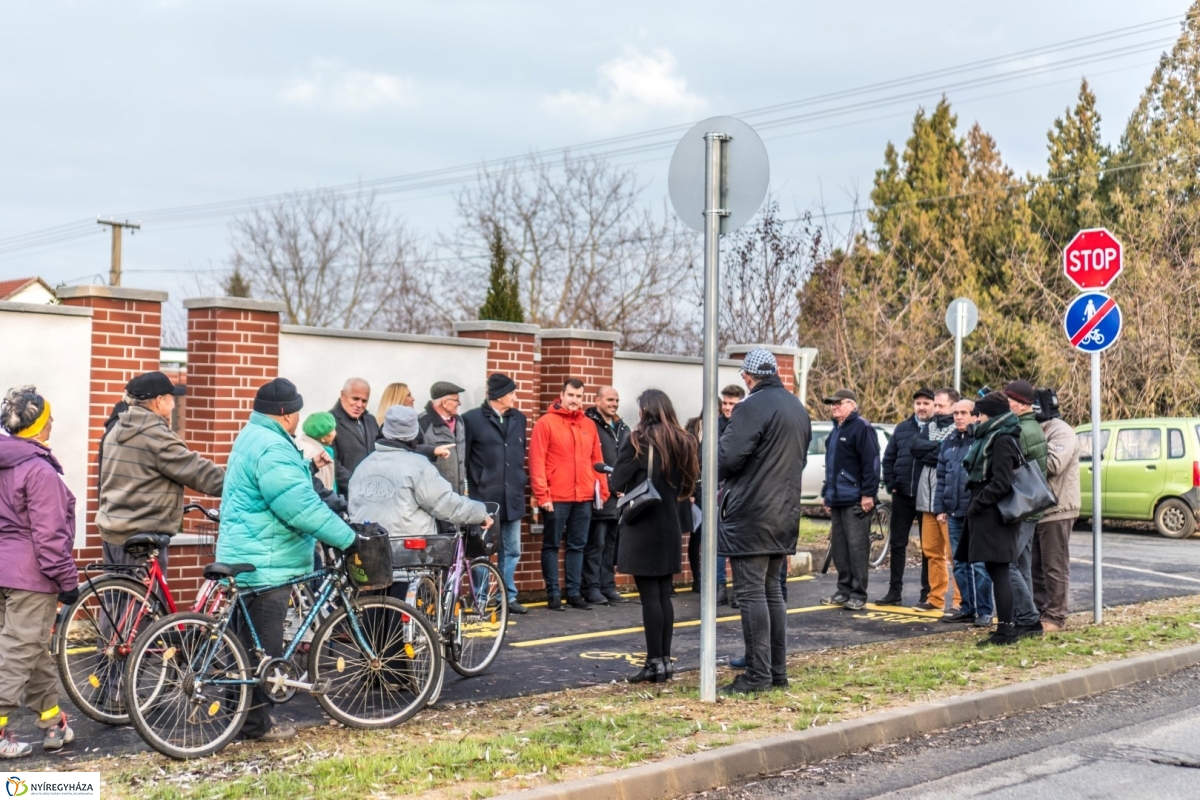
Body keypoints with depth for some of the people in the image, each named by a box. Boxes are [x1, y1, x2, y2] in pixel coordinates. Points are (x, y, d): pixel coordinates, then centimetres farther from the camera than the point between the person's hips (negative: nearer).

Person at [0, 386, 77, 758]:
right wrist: (67, 578, -11)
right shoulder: (39, 469, -16)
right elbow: (49, 534, -18)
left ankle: (53, 724, 26)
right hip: (30, 573, -9)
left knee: (35, 650, 16)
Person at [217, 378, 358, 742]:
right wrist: (349, 538, -20)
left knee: (252, 644, 17)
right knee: (263, 647, -3)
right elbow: (302, 508, -25)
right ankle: (256, 723, 4)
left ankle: (248, 714, 25)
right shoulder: (272, 448, -21)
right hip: (264, 563, -11)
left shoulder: (252, 437, 16)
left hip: (249, 560, 11)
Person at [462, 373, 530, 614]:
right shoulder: (472, 419, -5)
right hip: (483, 496, -5)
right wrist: (466, 488, -5)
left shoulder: (518, 418, 10)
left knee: (511, 550, 10)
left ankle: (509, 597, 19)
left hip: (512, 496, 5)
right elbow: (462, 457, -3)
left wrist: (522, 480, 11)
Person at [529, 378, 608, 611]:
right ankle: (553, 593, 9)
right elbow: (536, 461, -8)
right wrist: (542, 494, -13)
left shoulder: (589, 425, 11)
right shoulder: (546, 422, -4)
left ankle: (574, 593, 15)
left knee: (578, 546, 9)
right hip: (556, 497, -5)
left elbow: (597, 460, 14)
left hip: (584, 498, 5)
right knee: (552, 545, 3)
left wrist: (602, 489, 8)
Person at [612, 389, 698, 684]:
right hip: (671, 526, 6)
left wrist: (630, 486, 7)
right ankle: (665, 659, 14)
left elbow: (617, 482, -12)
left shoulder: (637, 440, -11)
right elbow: (689, 481, 11)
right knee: (664, 595, 11)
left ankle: (655, 662, -2)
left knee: (649, 596, -3)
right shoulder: (682, 442, 7)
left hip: (643, 526, -6)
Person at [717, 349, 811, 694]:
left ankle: (758, 673, -5)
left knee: (751, 593, -5)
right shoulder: (798, 408, 15)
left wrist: (715, 475, 1)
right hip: (785, 514, 9)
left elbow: (728, 457, -19)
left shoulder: (753, 407, -14)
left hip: (751, 514, -9)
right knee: (771, 590, 15)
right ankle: (777, 669, 17)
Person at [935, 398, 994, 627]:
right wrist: (940, 507, 11)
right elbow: (941, 478, 17)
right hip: (954, 514, 7)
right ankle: (967, 608, 20)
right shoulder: (948, 443, 14)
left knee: (979, 564, -5)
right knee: (960, 564, 12)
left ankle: (984, 611, 1)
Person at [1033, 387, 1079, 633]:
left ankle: (1054, 617, 1)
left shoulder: (1061, 432, -11)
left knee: (1054, 566, -3)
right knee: (1035, 566, 13)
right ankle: (1037, 611, 21)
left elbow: (1054, 464, -25)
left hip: (1055, 510, -9)